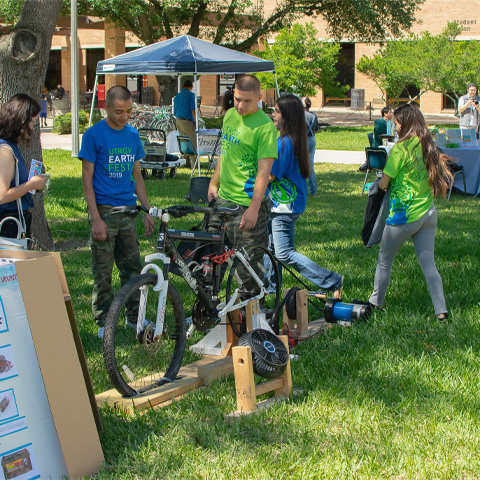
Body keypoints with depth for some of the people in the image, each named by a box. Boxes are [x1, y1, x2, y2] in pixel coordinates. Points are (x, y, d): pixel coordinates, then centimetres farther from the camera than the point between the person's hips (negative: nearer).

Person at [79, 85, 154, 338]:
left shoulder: (132, 135, 10)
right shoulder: (94, 135, -7)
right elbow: (87, 179, -8)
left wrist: (147, 211, 11)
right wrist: (96, 218, -14)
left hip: (128, 210, 5)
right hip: (104, 211, -5)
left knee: (132, 267, 10)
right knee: (103, 271, 1)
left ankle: (134, 317, 23)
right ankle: (104, 322, 12)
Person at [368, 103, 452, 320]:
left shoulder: (401, 148, -14)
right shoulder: (429, 147, 6)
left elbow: (384, 183, -12)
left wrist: (379, 183, 12)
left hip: (404, 215, -6)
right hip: (428, 213, 6)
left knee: (384, 261, 12)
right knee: (428, 264, 6)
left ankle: (375, 303, 23)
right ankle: (441, 310, -1)